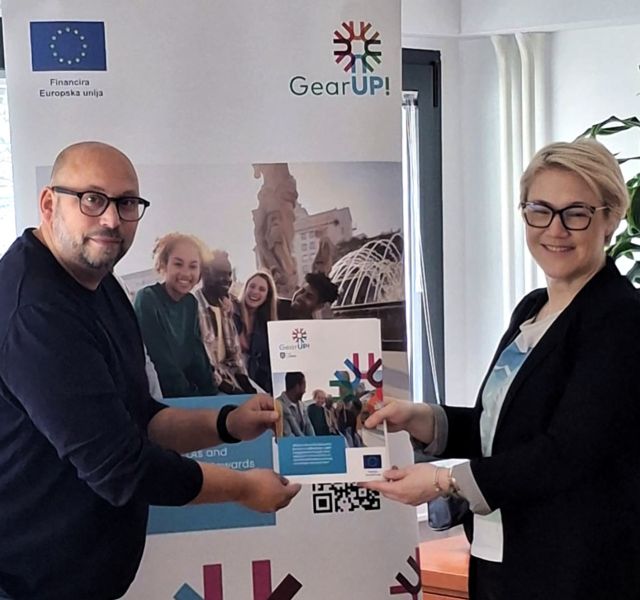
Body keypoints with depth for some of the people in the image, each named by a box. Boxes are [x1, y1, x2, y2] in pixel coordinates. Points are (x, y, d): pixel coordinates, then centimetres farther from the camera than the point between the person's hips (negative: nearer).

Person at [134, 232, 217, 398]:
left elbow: (197, 357, 7)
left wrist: (212, 395, -5)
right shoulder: (146, 300, -12)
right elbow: (162, 364, -16)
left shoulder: (191, 303, 7)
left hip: (187, 393, 7)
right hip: (155, 397, -7)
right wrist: (193, 400, -16)